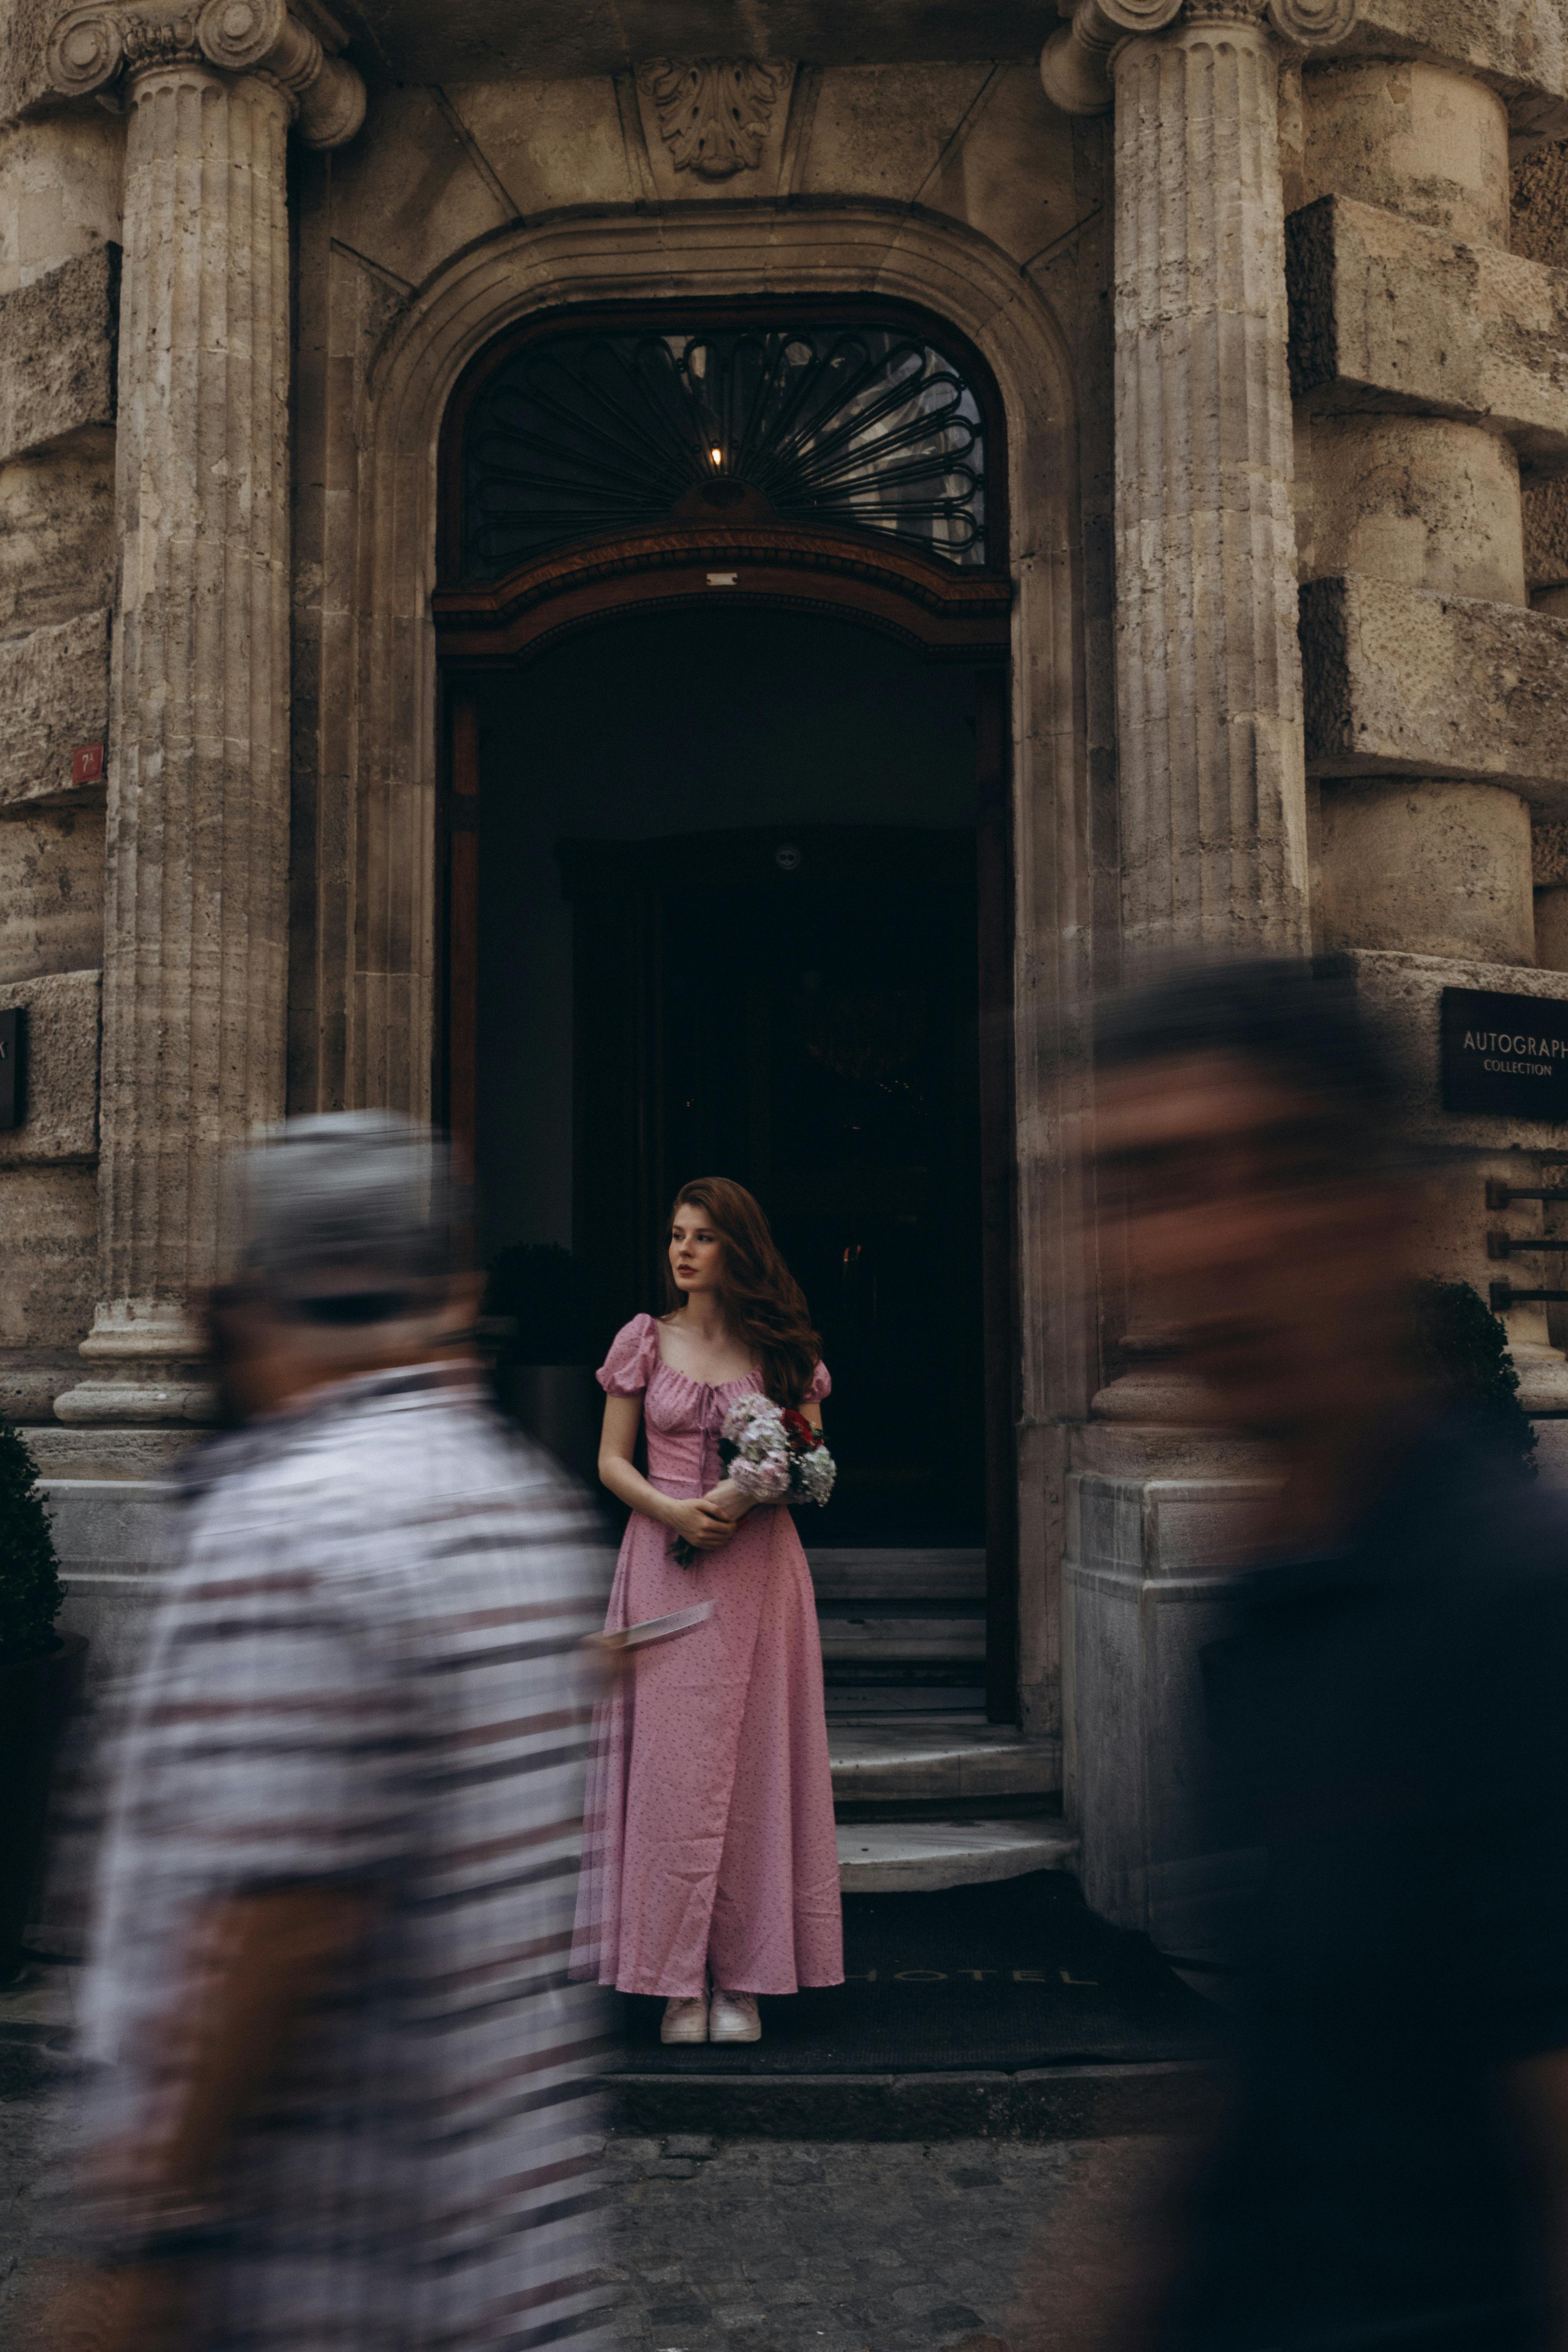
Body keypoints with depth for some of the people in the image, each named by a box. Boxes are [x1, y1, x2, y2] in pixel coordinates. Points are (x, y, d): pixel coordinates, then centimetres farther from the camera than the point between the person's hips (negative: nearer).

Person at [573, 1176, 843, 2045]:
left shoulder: (782, 1349, 6)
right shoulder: (645, 1340, 6)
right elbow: (611, 1460, 6)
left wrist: (750, 1493, -10)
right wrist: (671, 1510, -11)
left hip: (759, 1567, 0)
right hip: (666, 1566, 0)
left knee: (753, 1764, 1)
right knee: (671, 1762, -2)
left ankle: (743, 1978, 11)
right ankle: (679, 1979, 7)